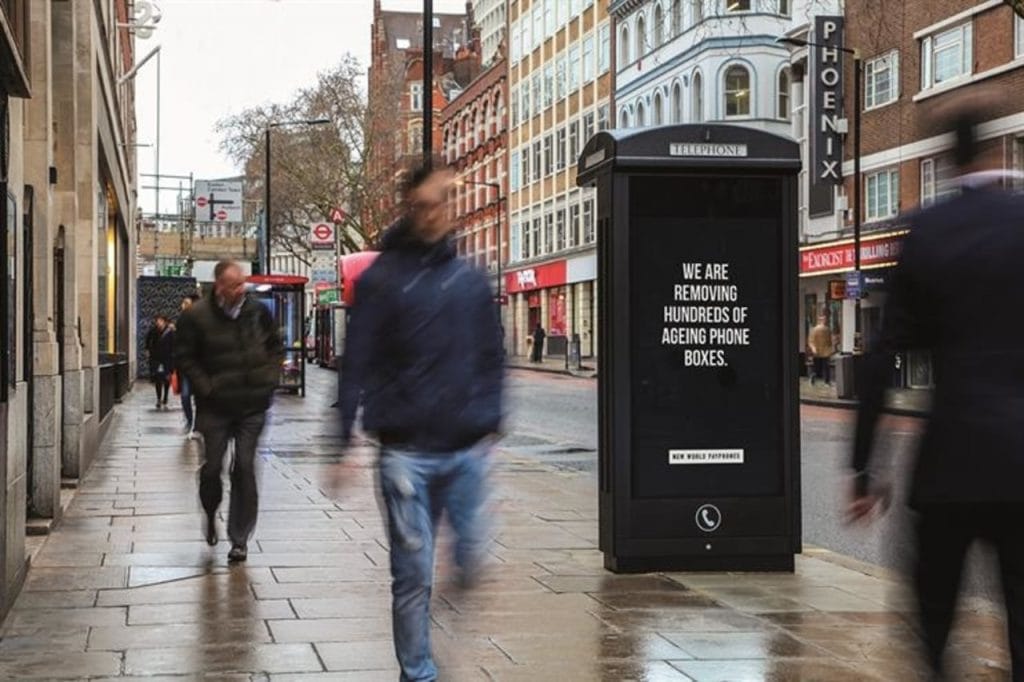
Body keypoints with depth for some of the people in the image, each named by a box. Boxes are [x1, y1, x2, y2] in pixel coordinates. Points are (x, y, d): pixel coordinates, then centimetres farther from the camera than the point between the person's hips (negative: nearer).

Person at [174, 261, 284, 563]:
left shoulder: (258, 311, 3)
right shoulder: (196, 316, -7)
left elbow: (277, 347, 16)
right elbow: (186, 358, -1)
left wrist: (269, 378, 3)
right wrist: (206, 388, -10)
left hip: (253, 405, 2)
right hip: (215, 407, -1)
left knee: (245, 468, -1)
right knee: (211, 467, 5)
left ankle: (239, 539, 8)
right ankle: (211, 515, 37)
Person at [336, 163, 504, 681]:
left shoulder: (470, 280, 10)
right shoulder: (382, 279, -2)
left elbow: (491, 359, 15)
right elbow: (357, 364, -4)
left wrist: (490, 423, 8)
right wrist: (346, 438, -8)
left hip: (466, 449, 3)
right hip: (406, 451, -3)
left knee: (470, 560, 6)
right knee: (413, 572, 2)